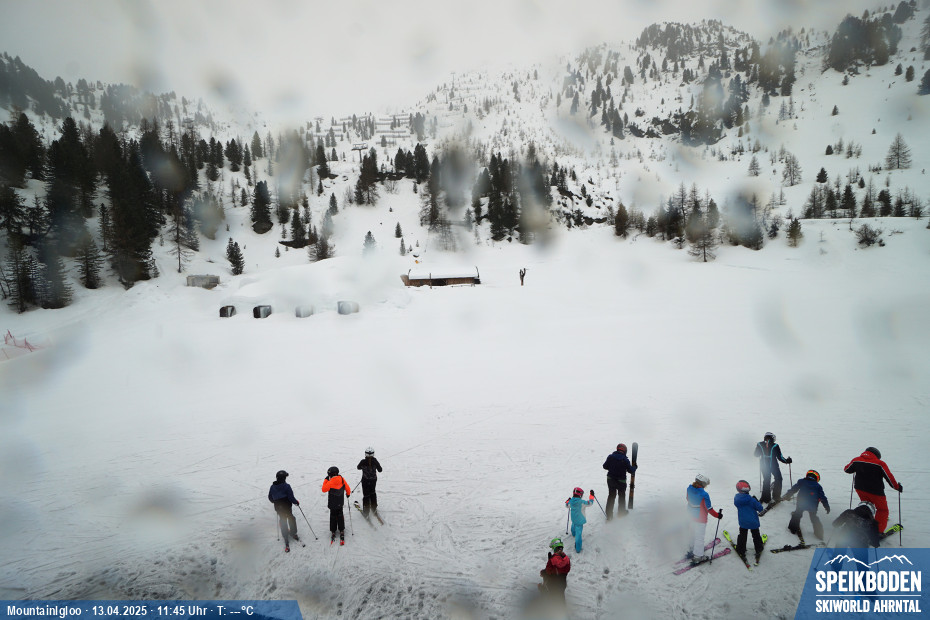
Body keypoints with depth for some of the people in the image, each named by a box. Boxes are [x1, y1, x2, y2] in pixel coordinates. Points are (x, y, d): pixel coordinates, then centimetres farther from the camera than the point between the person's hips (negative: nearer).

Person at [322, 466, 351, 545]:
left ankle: (333, 531, 19)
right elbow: (347, 488, -1)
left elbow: (324, 490, -13)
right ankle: (341, 530, 24)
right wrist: (348, 494, 19)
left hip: (333, 504, -4)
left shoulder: (330, 482, -25)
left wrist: (325, 480, -7)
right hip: (340, 503, 4)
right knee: (340, 516, 20)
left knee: (333, 516, 12)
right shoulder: (342, 479, -12)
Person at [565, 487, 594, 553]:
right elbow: (590, 502, -11)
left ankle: (573, 533, 68)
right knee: (578, 534, -2)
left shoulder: (571, 501, -13)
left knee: (574, 525, 37)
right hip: (580, 521, -5)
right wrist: (592, 495, 1)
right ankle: (578, 549, 2)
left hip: (573, 519, 5)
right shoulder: (582, 502, -27)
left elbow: (567, 505, 10)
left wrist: (568, 500, 28)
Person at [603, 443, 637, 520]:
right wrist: (634, 467, 12)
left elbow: (605, 466, 0)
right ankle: (621, 512, 32)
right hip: (621, 481, -3)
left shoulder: (610, 457, -7)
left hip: (610, 479, 3)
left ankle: (609, 514, 12)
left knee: (611, 496, 14)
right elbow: (630, 470, -9)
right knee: (622, 496, 19)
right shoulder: (625, 460, -17)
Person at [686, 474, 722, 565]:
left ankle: (692, 550, 42)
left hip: (692, 516, 7)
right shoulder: (704, 495, -31)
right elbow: (709, 509, -22)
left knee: (693, 534, 26)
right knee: (699, 537, 7)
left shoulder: (689, 488, -11)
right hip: (701, 518, -7)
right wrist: (717, 515, -8)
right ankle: (697, 556, 17)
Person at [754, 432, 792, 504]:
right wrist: (787, 461, 7)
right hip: (773, 466, -3)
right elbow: (779, 457, -11)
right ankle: (776, 496, 19)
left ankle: (766, 498, 18)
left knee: (766, 481, 18)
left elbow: (756, 454, 5)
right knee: (778, 479, 20)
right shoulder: (774, 446, -16)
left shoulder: (760, 445, -8)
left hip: (764, 466, 3)